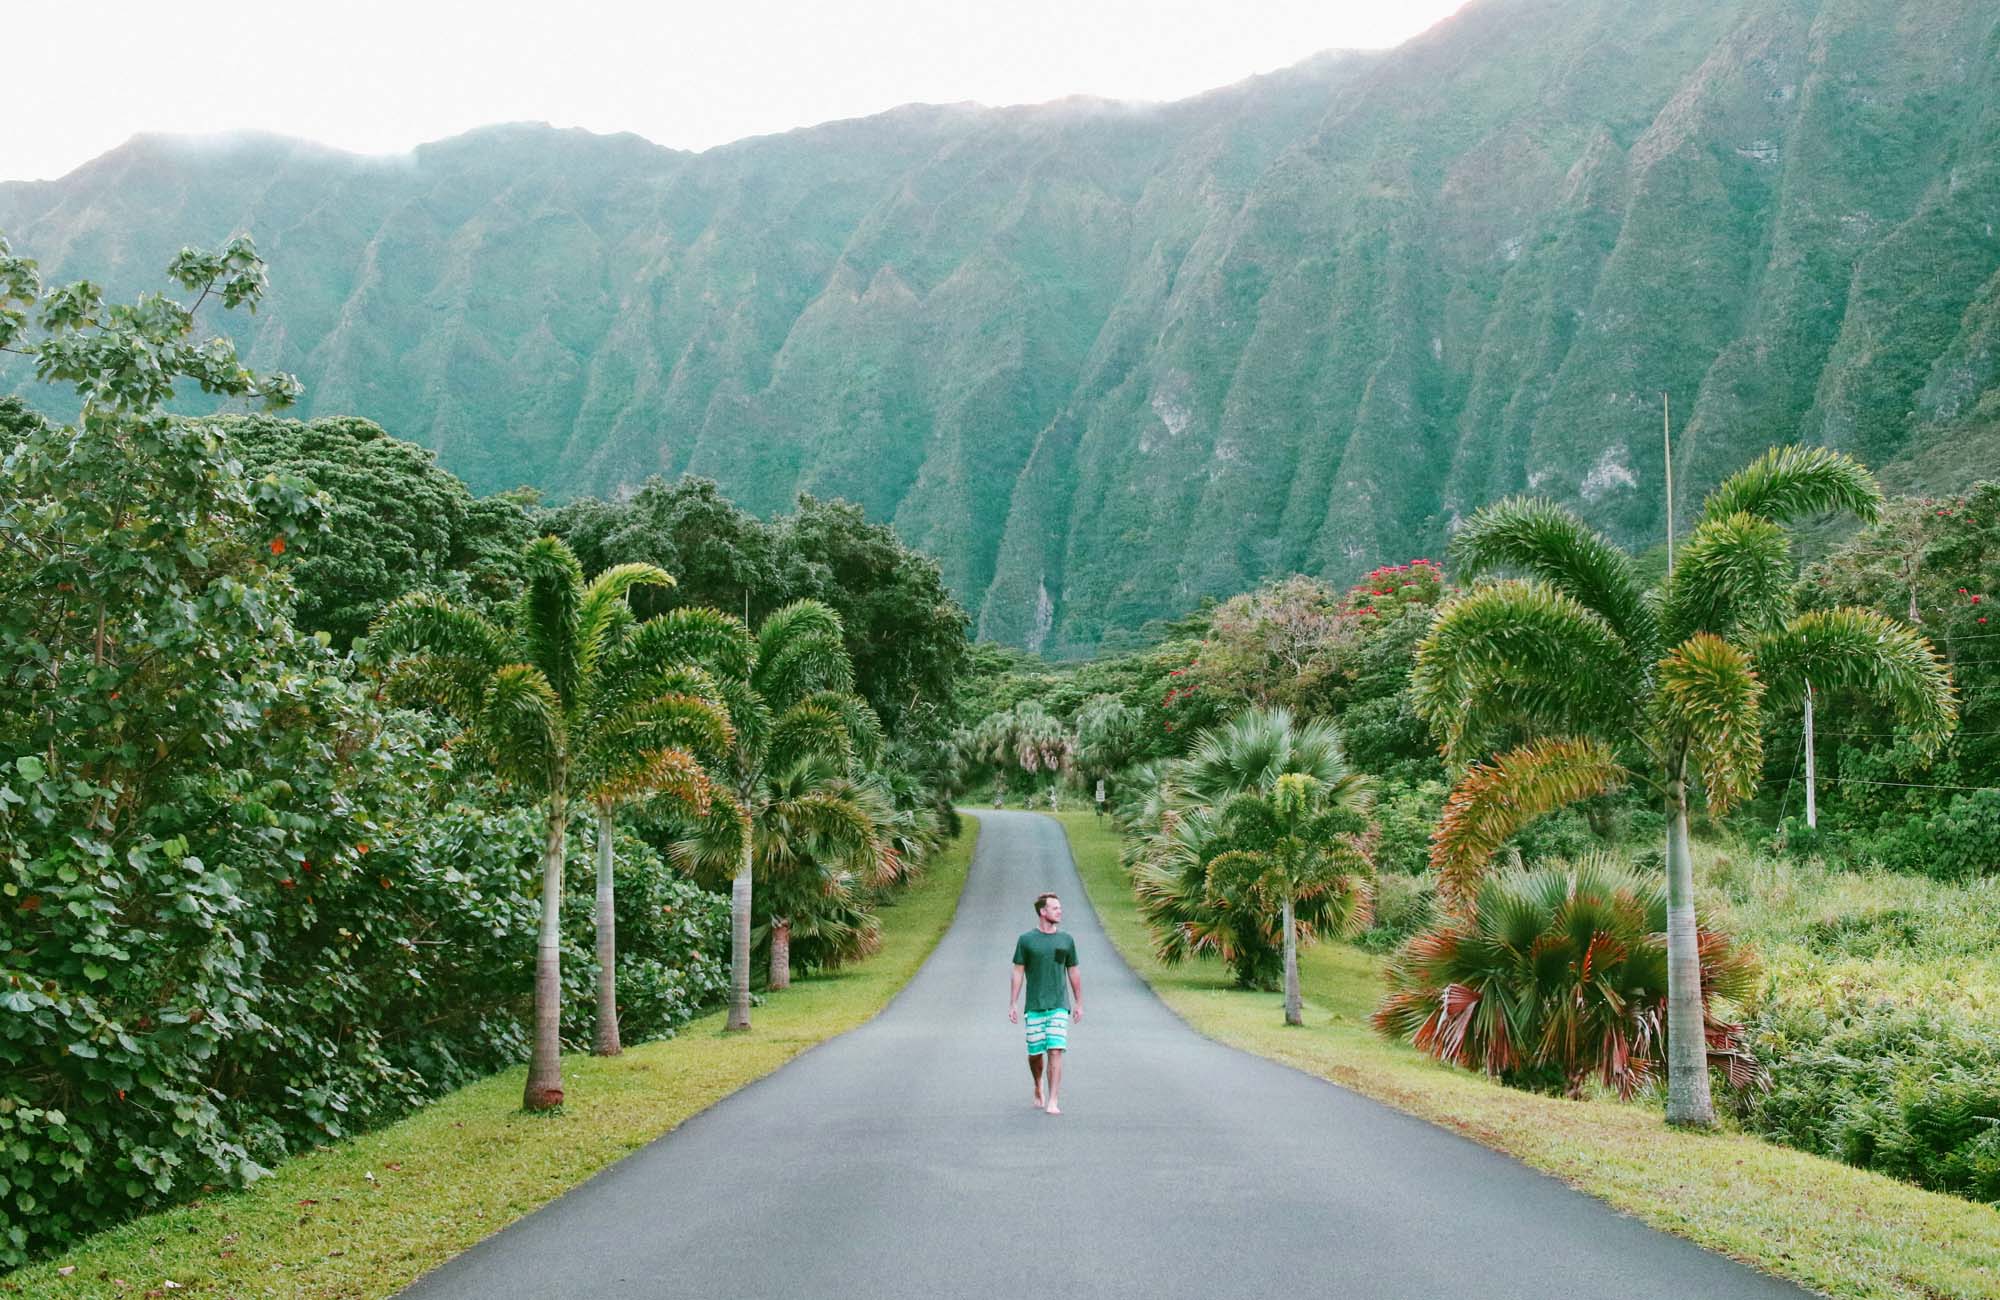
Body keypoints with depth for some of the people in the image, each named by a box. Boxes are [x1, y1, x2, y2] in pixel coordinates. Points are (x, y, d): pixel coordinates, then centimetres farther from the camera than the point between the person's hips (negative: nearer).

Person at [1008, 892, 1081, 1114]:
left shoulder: (1066, 941, 8)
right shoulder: (1026, 940, 2)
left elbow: (1073, 974, 14)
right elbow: (1018, 973, 3)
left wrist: (1079, 1004, 11)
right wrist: (1012, 1005, -1)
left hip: (1059, 1006, 1)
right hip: (1034, 1006, -1)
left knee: (1056, 1052, -11)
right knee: (1035, 1052, 5)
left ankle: (1052, 1102, -11)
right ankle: (1039, 1088, 34)